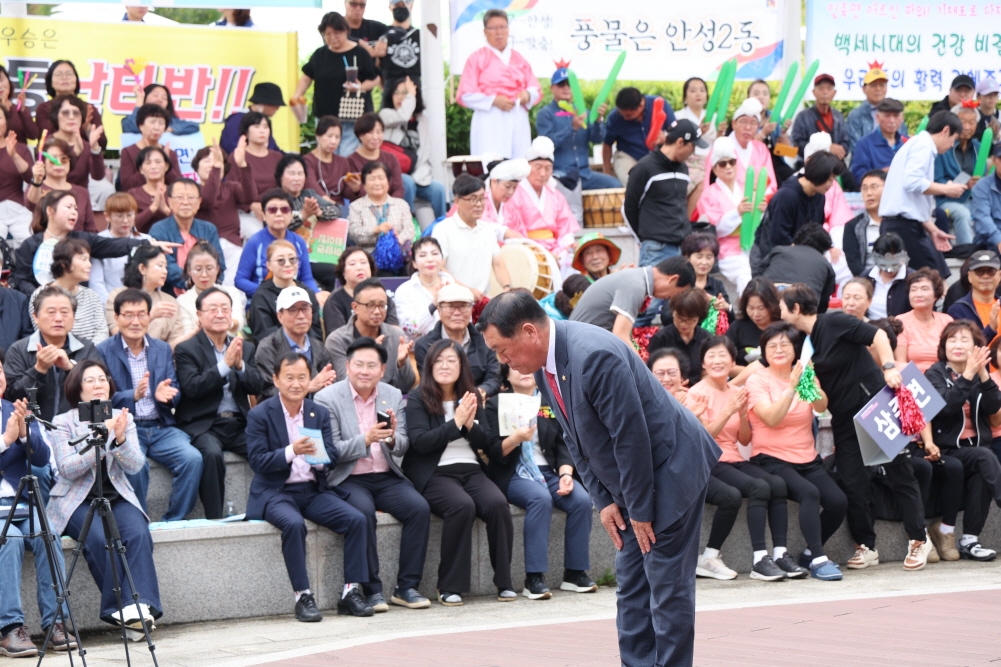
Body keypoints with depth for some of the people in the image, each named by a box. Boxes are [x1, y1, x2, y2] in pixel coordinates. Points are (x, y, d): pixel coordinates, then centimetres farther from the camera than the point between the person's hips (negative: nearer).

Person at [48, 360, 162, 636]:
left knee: (138, 533, -28)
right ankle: (121, 607, -27)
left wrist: (120, 440, -21)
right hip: (77, 501, -3)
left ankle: (142, 604, -34)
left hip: (117, 498, 3)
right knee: (99, 538, -32)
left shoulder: (123, 418, 9)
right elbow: (67, 469, -14)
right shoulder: (63, 423, 0)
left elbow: (135, 466, -2)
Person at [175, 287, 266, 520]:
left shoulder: (246, 348, 18)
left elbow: (257, 387, 7)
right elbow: (192, 388, -12)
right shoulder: (186, 350, 3)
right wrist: (225, 364, -16)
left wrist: (240, 365, -12)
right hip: (204, 426, -4)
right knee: (212, 454, -35)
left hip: (239, 424, 4)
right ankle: (215, 518, -28)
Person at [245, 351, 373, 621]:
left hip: (314, 491, 4)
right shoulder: (259, 415, -2)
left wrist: (319, 457, -20)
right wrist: (291, 452, -26)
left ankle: (351, 593, -14)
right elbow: (257, 461, -10)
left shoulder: (320, 413, 11)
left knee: (357, 519, -18)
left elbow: (332, 458, 5)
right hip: (275, 493, -4)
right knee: (294, 524, -36)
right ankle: (302, 597, -27)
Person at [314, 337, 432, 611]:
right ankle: (372, 589, -22)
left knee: (420, 508, -21)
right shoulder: (327, 399, -3)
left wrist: (392, 438, -17)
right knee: (363, 512, -33)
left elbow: (403, 447, 7)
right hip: (348, 480, -4)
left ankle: (407, 587, -13)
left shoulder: (393, 396, 10)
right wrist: (366, 440, -25)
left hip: (386, 477, 4)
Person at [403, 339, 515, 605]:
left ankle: (504, 582, -15)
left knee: (497, 504, -25)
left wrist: (471, 425, -8)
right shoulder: (416, 400, 1)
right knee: (462, 506, -33)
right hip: (435, 474, -4)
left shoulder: (471, 398, 16)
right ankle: (450, 587, -24)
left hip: (471, 471, 4)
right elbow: (420, 442, -12)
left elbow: (487, 445, 11)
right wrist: (456, 422, -14)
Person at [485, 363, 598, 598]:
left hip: (549, 472, 4)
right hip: (514, 475, -4)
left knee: (582, 500, -25)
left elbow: (563, 444, 10)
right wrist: (516, 439, -24)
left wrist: (565, 473, -8)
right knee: (540, 498, -36)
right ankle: (534, 578, -35)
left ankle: (575, 573, -14)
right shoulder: (496, 404, 5)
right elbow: (494, 452, -4)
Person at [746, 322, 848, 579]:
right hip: (771, 460, -5)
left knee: (838, 502, -18)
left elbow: (821, 406, -10)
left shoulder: (803, 374, 11)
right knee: (809, 493, -32)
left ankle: (810, 554, 4)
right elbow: (772, 419, -18)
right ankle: (818, 560, -30)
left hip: (807, 459, 5)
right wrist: (791, 386, -25)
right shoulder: (757, 381, -2)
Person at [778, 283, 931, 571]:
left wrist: (889, 367, -27)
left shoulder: (833, 323, -11)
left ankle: (919, 539, 5)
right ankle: (866, 547, 10)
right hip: (844, 417, 7)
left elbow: (877, 335, -15)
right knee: (853, 482, 2)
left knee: (898, 471, -1)